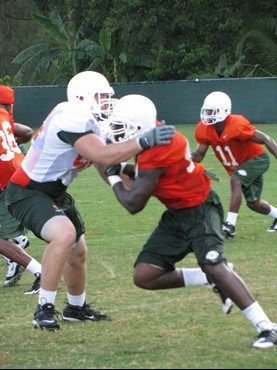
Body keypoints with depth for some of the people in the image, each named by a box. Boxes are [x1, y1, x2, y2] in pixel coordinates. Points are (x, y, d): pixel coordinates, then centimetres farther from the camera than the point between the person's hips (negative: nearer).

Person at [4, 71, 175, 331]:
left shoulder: (90, 124, 5)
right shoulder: (72, 119, -26)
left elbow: (107, 167, 10)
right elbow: (104, 156, -36)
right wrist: (144, 142, -36)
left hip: (54, 193, 11)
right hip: (27, 193, -11)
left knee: (78, 252, 21)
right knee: (64, 235, -33)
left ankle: (76, 308, 45)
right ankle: (44, 310, -23)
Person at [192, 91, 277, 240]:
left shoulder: (236, 125, -33)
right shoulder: (204, 130, -15)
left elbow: (265, 139, -28)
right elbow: (198, 156, -9)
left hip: (256, 158, -7)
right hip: (238, 166, 7)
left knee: (236, 181, -31)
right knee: (253, 203, 15)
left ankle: (230, 226, -33)